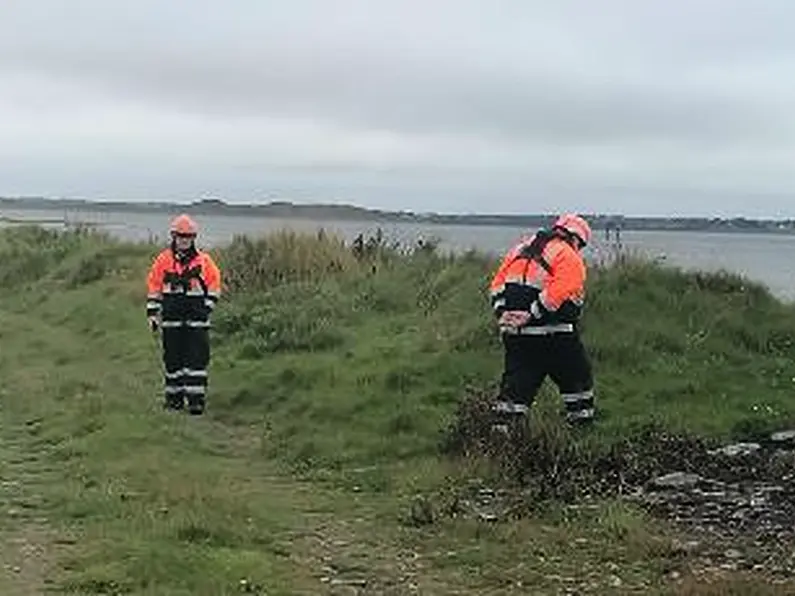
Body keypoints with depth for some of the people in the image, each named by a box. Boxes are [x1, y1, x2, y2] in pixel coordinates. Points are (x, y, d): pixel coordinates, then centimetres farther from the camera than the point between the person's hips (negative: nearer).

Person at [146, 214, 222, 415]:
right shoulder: (163, 260, 5)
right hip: (171, 319, 1)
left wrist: (207, 306, -2)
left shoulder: (203, 260, 2)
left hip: (197, 320, -1)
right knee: (173, 359, 8)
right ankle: (174, 396, 18)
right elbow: (153, 287, 10)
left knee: (197, 359, -5)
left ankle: (196, 398, -3)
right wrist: (152, 313, 7)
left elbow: (214, 285, 8)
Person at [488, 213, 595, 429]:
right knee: (577, 378, 12)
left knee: (515, 386, 9)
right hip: (551, 334, -6)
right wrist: (533, 315, -18)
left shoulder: (521, 249, 19)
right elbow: (559, 292, -19)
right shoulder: (569, 257, -3)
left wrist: (502, 312, 5)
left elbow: (497, 283, 13)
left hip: (513, 332, 6)